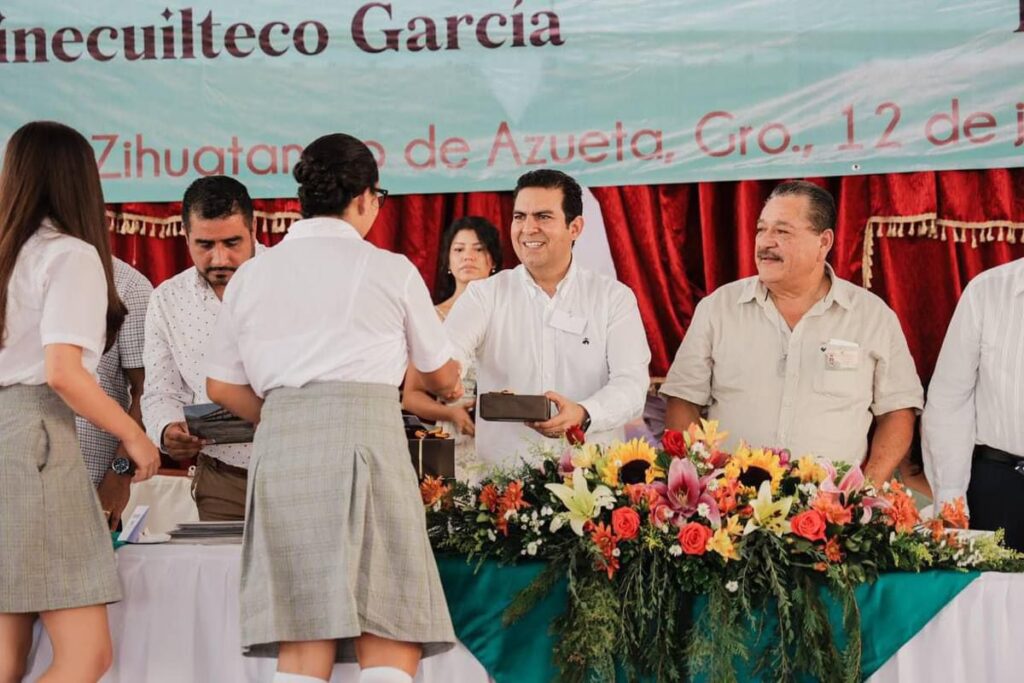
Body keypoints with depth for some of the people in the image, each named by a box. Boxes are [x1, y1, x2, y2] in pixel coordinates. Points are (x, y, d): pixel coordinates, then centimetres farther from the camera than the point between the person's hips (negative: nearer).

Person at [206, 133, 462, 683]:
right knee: (389, 638, -3)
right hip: (364, 433, -3)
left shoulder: (253, 274, 14)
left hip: (279, 448, 4)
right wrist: (447, 391, 42)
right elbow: (440, 375, 20)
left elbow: (222, 386, 16)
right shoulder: (390, 270, 7)